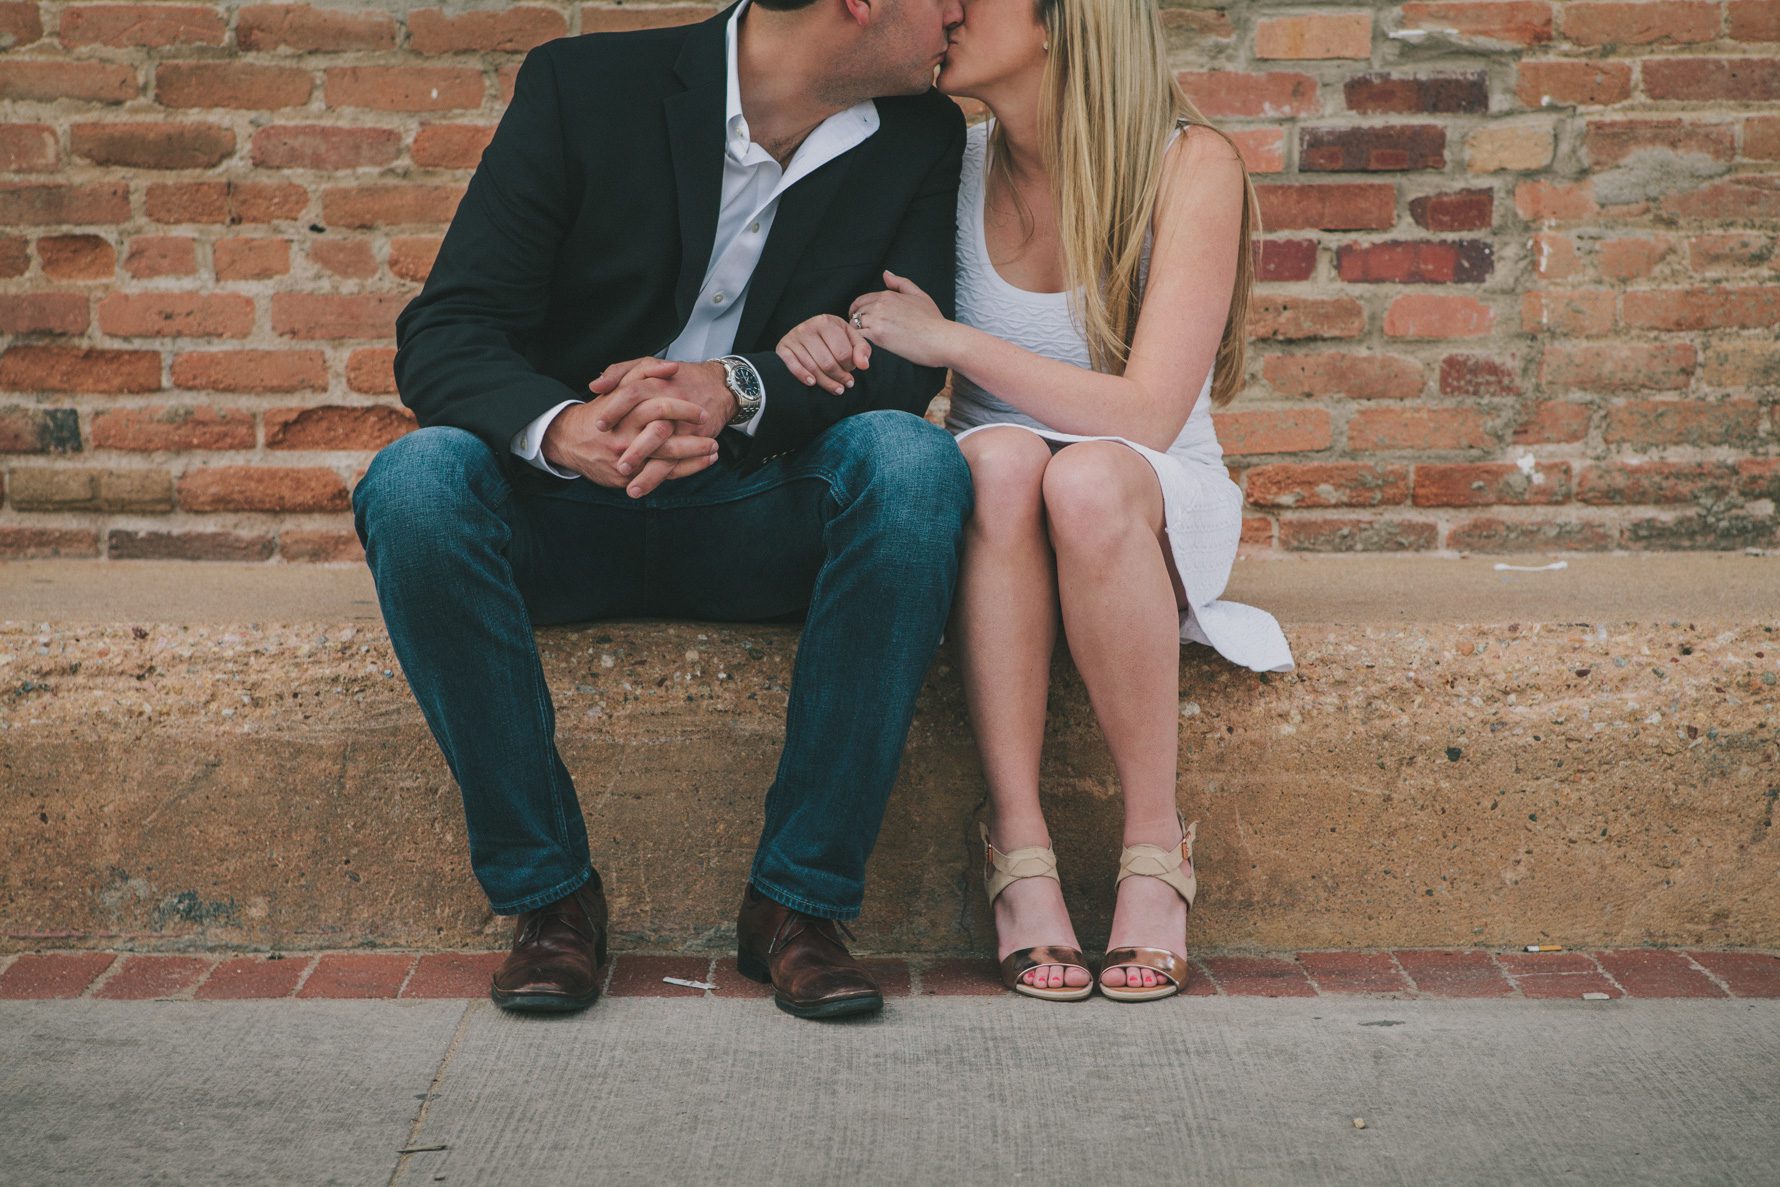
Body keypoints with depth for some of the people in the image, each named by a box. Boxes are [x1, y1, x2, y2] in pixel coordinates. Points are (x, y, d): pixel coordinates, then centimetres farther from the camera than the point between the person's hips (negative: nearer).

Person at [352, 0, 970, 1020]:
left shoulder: (922, 139, 1)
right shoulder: (585, 84, -7)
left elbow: (908, 363, -7)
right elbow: (442, 335, -12)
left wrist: (737, 389, -29)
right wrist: (561, 429, -35)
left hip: (751, 529, 2)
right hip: (562, 514, -1)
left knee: (914, 458, -28)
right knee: (415, 479, -32)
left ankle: (799, 901, -22)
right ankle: (549, 889, -18)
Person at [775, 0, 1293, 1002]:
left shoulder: (1191, 166, -11)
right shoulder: (954, 164, 0)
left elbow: (1147, 416, -19)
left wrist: (954, 340, -18)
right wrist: (822, 336, -15)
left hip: (1156, 506, -2)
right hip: (989, 516, 2)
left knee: (1087, 476, -38)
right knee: (1000, 458, -34)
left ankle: (1158, 845, -26)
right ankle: (1018, 847, -32)